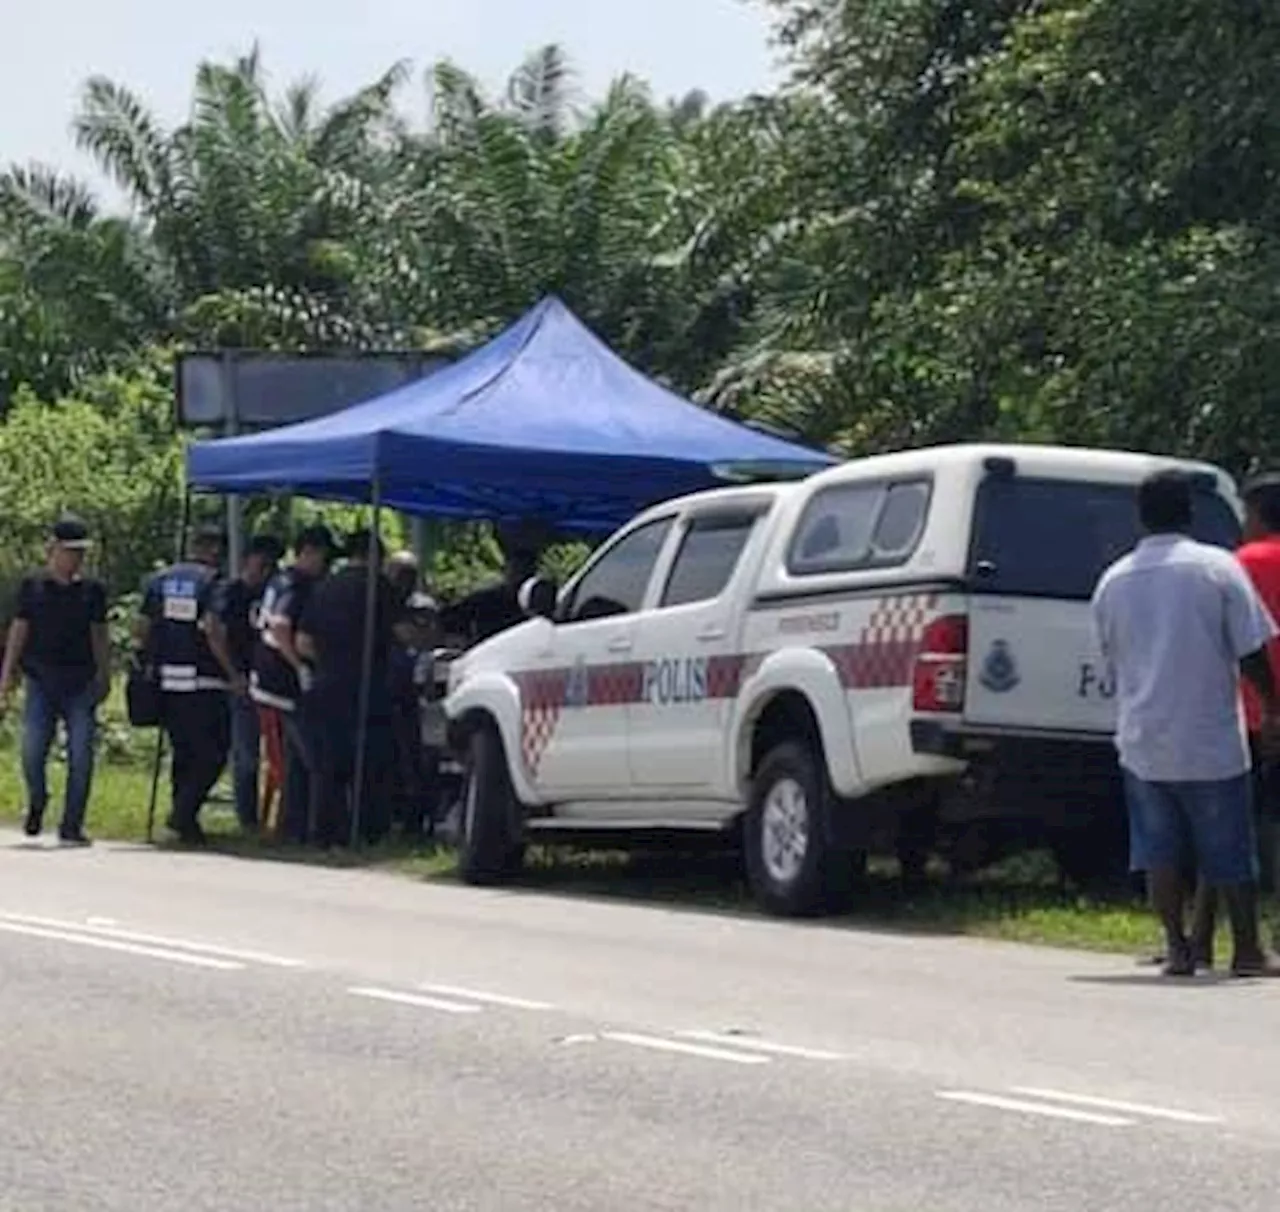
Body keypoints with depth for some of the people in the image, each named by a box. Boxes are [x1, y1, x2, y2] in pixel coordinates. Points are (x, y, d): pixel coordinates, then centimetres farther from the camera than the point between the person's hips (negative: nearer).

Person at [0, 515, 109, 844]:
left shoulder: (92, 590, 9)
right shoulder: (32, 586, 6)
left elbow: (99, 636, 13)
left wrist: (104, 675, 6)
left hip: (80, 683, 1)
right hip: (42, 681, -1)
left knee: (81, 755, -6)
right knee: (32, 752, -8)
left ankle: (71, 826, 1)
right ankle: (36, 804, 22)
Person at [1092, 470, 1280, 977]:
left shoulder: (1113, 580, 4)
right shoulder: (1217, 567, -8)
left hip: (1142, 742, 3)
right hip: (1212, 743, -3)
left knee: (1160, 850, 9)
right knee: (1230, 853, 7)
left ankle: (1178, 948, 5)